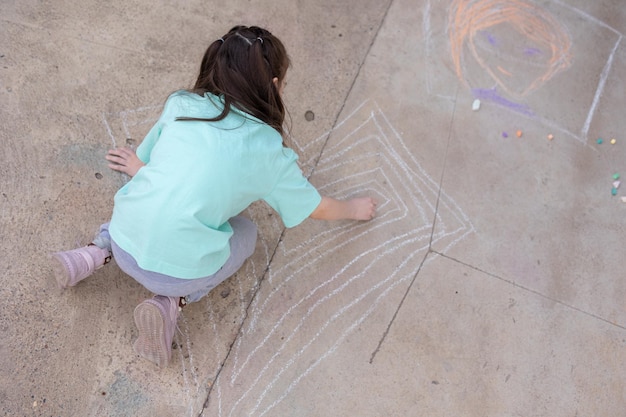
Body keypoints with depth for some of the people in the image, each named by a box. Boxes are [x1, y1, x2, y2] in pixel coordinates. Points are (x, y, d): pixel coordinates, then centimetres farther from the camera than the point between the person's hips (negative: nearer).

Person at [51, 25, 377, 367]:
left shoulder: (180, 105, 4)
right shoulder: (270, 152, -1)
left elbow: (141, 163, 16)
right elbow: (318, 209, 14)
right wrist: (353, 208, 32)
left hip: (125, 243, 5)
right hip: (179, 270, -4)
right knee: (245, 232, 24)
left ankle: (96, 253, 15)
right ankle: (171, 303, 4)